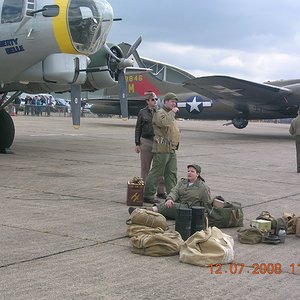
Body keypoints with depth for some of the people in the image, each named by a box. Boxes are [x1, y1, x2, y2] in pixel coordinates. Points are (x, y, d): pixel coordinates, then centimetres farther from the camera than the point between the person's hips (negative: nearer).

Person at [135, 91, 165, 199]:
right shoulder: (142, 112, 3)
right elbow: (138, 129, 5)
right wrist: (137, 144, 0)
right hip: (146, 142, -2)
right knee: (145, 167, 5)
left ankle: (160, 191, 9)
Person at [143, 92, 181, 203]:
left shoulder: (170, 114, 23)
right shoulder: (159, 113, -8)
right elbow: (164, 122, -31)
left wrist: (176, 142, 21)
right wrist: (172, 112, -19)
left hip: (172, 149, 9)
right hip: (162, 149, -9)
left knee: (172, 174, 9)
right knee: (156, 172, -5)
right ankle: (148, 195, 1)